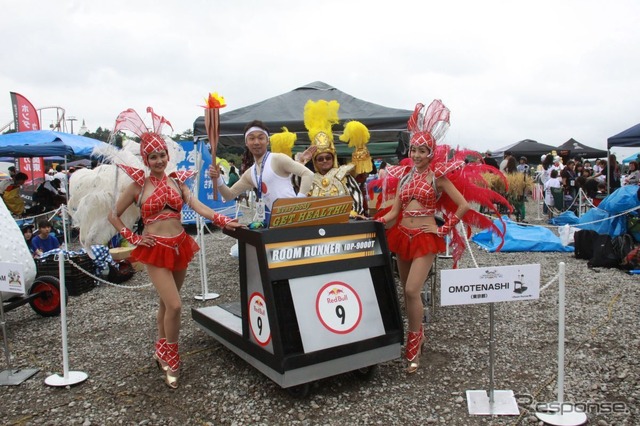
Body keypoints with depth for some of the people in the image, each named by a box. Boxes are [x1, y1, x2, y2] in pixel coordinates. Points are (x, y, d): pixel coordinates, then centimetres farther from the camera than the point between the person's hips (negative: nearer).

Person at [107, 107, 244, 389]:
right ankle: (171, 360, 7)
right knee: (174, 305, -12)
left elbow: (197, 206, -7)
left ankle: (161, 351, 34)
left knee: (167, 303, 16)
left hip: (180, 245, 4)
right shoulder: (139, 185, -2)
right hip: (155, 250, -4)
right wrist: (133, 238, -6)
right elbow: (113, 216, 5)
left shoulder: (177, 181, 7)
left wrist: (222, 220, -22)